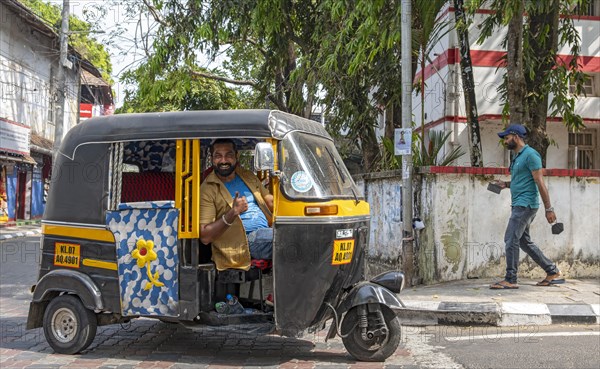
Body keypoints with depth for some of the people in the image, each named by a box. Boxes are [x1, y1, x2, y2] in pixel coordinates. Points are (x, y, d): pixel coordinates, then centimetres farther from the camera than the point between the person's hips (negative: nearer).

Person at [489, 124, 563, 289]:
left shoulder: (530, 154, -11)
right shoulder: (517, 157, 18)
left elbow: (539, 182, -16)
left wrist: (549, 209, -17)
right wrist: (506, 184, 10)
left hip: (525, 204, -10)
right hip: (519, 205, 10)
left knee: (511, 240, -11)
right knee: (524, 241, 14)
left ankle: (510, 280, -5)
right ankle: (553, 272, 22)